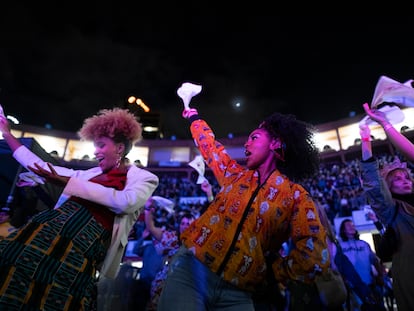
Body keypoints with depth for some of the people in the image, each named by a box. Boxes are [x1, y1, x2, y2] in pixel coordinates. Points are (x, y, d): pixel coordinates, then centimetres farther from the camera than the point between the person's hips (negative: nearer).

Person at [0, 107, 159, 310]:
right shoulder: (89, 174, 21)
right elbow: (42, 167, 27)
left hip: (86, 239, -5)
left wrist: (68, 183, -12)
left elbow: (126, 202, -17)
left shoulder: (144, 178, 4)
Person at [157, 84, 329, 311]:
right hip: (192, 266, 3)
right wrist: (194, 119, 40)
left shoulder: (296, 197, 0)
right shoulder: (235, 174, 13)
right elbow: (209, 146, 27)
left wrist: (273, 274, -4)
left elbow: (314, 254, -10)